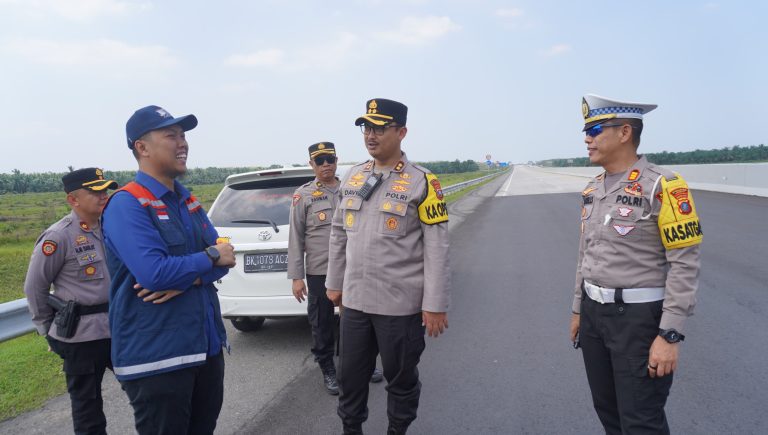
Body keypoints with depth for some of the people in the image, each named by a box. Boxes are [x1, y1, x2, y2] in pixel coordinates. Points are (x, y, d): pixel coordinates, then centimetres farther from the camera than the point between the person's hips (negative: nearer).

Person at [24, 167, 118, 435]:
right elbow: (35, 287, -6)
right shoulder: (58, 237, -14)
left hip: (119, 328, 6)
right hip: (81, 336, -5)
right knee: (87, 403, 10)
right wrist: (48, 330, 2)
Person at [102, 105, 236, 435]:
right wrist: (210, 257, -12)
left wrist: (187, 279, -14)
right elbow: (154, 273, -26)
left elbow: (223, 258, 5)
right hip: (156, 356, -8)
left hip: (207, 346, 8)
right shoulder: (127, 204, -13)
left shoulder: (188, 200, 12)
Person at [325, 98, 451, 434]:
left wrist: (435, 305, -13)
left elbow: (436, 247, -11)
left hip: (401, 304, -5)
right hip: (355, 300, 5)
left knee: (401, 378, 13)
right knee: (349, 376, 16)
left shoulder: (421, 182, -9)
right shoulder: (352, 177, 8)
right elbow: (339, 234, 15)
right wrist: (334, 283, 16)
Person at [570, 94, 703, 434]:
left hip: (639, 318, -7)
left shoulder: (662, 186, -15)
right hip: (594, 313, 7)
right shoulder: (592, 190, 8)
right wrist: (578, 310, 18)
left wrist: (670, 335, -19)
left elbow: (685, 265, -17)